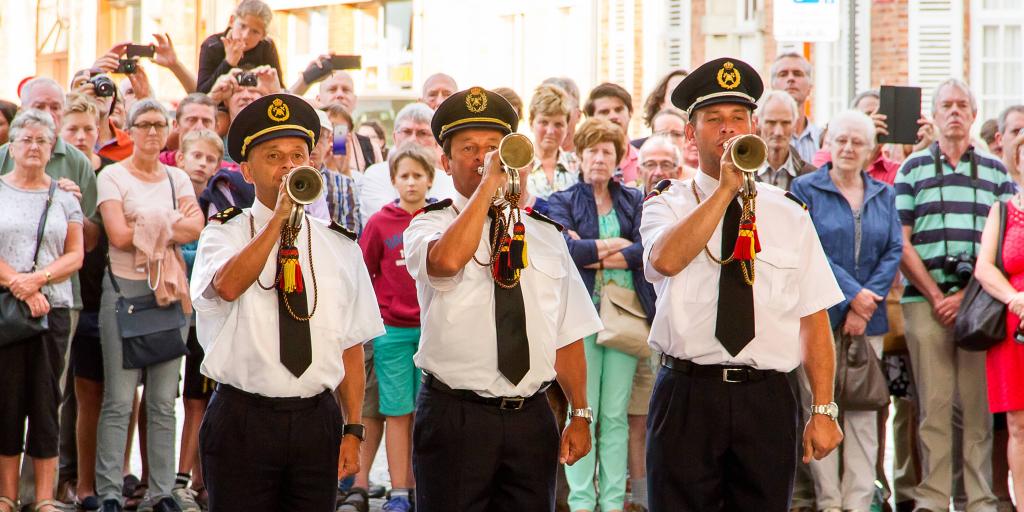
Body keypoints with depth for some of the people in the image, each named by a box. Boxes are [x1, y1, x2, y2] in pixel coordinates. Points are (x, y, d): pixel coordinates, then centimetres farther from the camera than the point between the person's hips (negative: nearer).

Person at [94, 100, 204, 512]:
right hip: (125, 288, -4)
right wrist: (173, 225, -8)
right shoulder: (112, 176, 0)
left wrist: (149, 227, -13)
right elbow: (118, 235, -13)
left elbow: (195, 228, -2)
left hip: (170, 291, 4)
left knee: (164, 401, 6)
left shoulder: (177, 178, 13)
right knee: (119, 400, -6)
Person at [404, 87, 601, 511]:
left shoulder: (544, 234, 14)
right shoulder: (429, 226, 2)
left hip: (531, 419, 4)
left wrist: (580, 415, 5)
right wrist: (489, 183, -18)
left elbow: (567, 336, 13)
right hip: (455, 417, -4)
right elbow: (447, 260, -25)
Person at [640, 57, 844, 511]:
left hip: (767, 401, 2)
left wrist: (823, 411, -1)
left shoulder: (789, 215, 10)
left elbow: (813, 319, 6)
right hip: (688, 397, -2)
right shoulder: (668, 204, 5)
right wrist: (726, 188, -19)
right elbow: (665, 259, -19)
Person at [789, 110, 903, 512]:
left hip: (868, 317, 3)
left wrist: (867, 303, -7)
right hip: (819, 313, -3)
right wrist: (853, 293, -13)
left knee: (864, 410, 1)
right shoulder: (806, 190, 3)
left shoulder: (883, 196, 14)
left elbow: (894, 251, 6)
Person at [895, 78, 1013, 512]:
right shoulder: (913, 169, 11)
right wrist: (935, 296, -5)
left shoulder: (996, 171, 13)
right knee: (934, 402, -2)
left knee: (980, 402, -1)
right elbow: (901, 242, 5)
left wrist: (968, 296, -6)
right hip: (925, 300, -1)